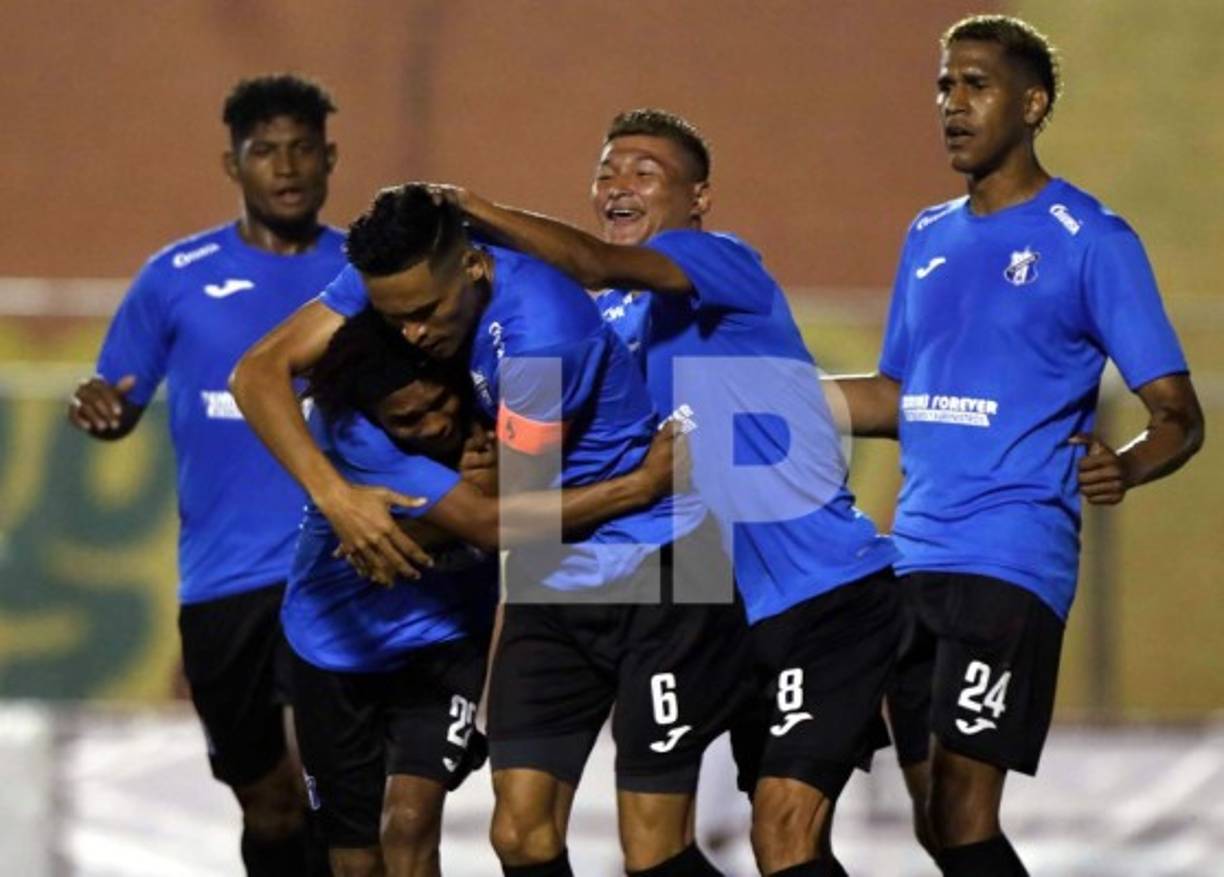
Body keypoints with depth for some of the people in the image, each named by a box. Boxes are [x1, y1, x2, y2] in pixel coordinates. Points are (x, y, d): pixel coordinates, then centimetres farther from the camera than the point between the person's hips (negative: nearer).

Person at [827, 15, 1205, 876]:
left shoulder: (1090, 241, -5)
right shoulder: (929, 238, 16)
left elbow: (1179, 415, -7)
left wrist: (1123, 466, -28)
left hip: (1011, 560, -7)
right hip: (916, 560, 7)